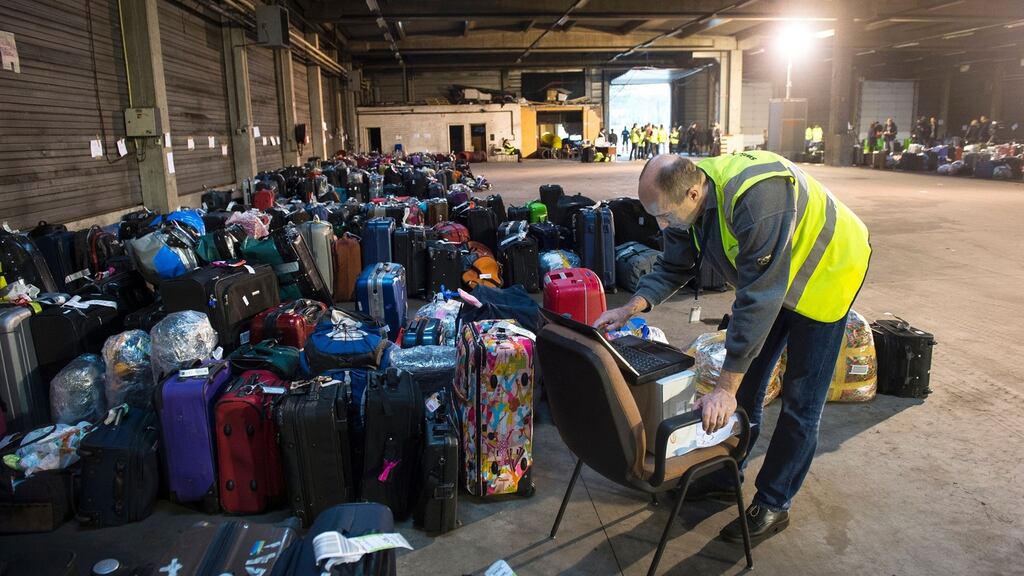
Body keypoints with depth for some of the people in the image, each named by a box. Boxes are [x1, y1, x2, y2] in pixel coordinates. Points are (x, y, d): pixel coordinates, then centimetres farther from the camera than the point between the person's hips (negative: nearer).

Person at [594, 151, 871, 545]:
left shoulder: (757, 198, -41)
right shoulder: (687, 199, -16)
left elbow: (759, 296, -40)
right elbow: (673, 268, -3)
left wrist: (725, 387, -37)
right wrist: (632, 307, -22)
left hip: (824, 270, -7)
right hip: (766, 277, 7)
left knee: (800, 401, -1)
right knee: (746, 383, 11)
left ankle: (773, 504, 14)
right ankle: (726, 476, 27)